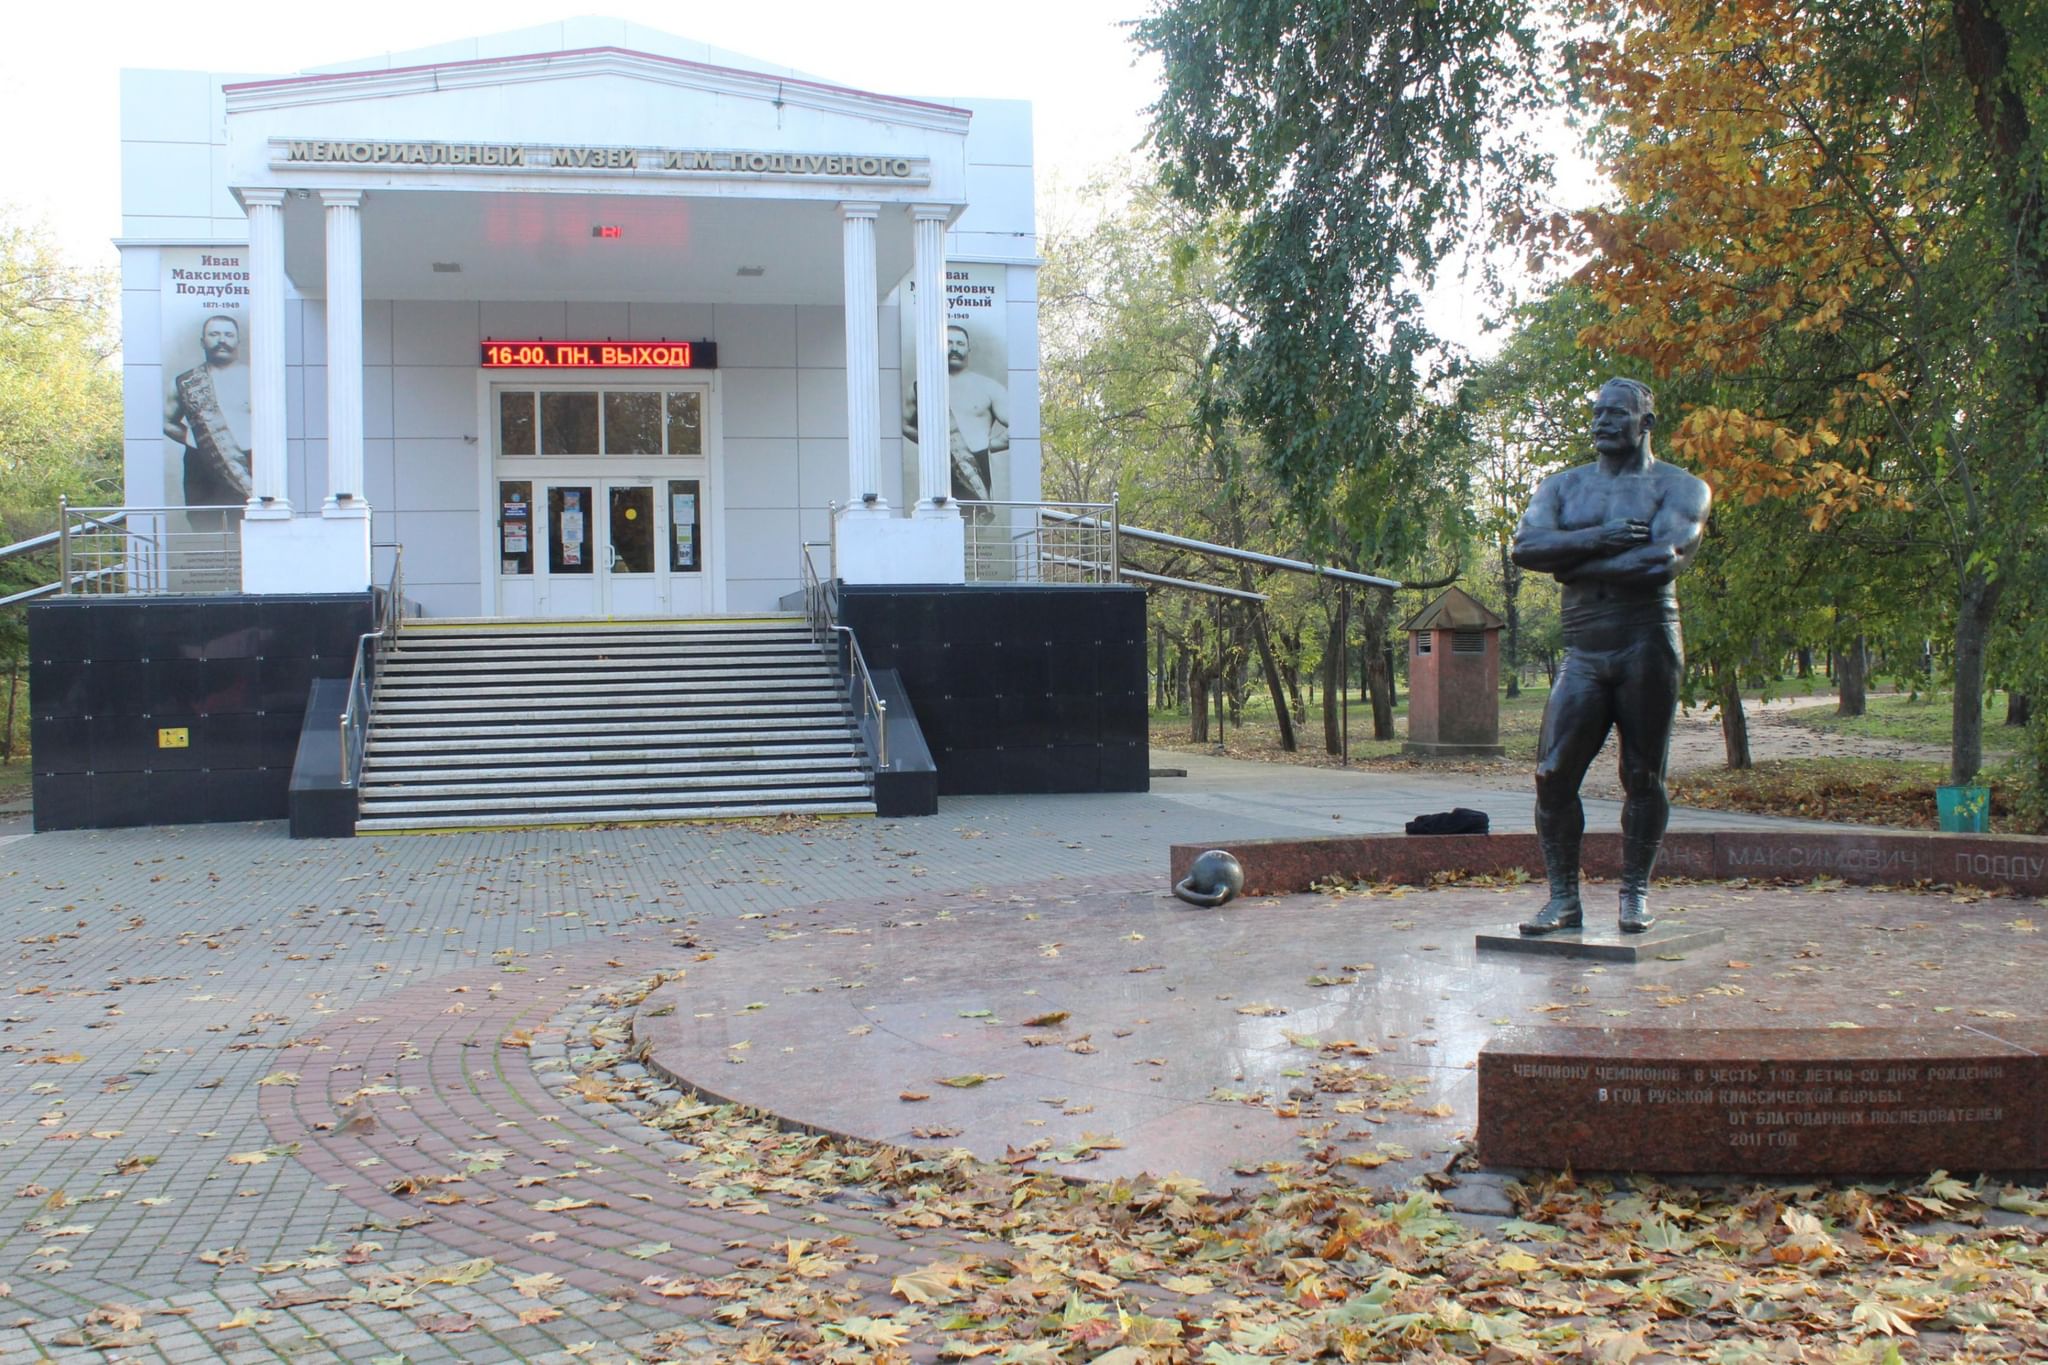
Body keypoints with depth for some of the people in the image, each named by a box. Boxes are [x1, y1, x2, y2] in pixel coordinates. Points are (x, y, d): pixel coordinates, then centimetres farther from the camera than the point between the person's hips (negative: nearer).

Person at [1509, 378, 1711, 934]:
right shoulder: (1563, 486, 15)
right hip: (1583, 653, 3)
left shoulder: (1677, 487, 3)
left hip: (1647, 644, -3)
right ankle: (1563, 899, 3)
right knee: (1553, 776, -5)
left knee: (1643, 776, 2)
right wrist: (1600, 539, -16)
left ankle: (1635, 894, 13)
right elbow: (1526, 544, -3)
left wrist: (1574, 563, -11)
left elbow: (1663, 558, -16)